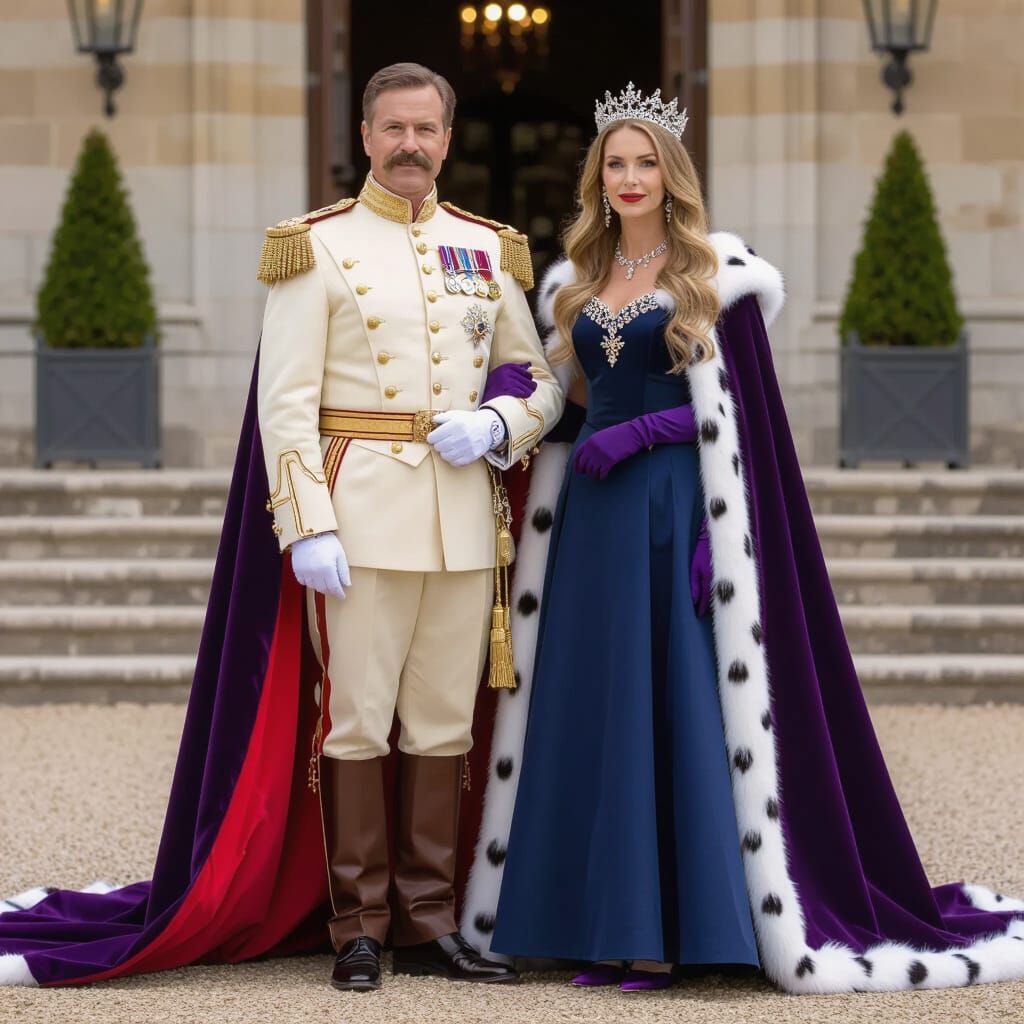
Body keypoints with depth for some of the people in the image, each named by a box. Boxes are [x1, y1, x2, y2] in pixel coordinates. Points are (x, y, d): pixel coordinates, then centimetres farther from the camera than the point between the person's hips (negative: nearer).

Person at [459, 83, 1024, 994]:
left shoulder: (715, 274, -2)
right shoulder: (574, 283, 14)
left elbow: (739, 415, -6)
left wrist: (642, 430, -17)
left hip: (678, 507, -5)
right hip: (594, 517, 5)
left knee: (683, 705, -6)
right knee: (595, 708, 3)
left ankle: (675, 927, -3)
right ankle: (610, 921, 8)